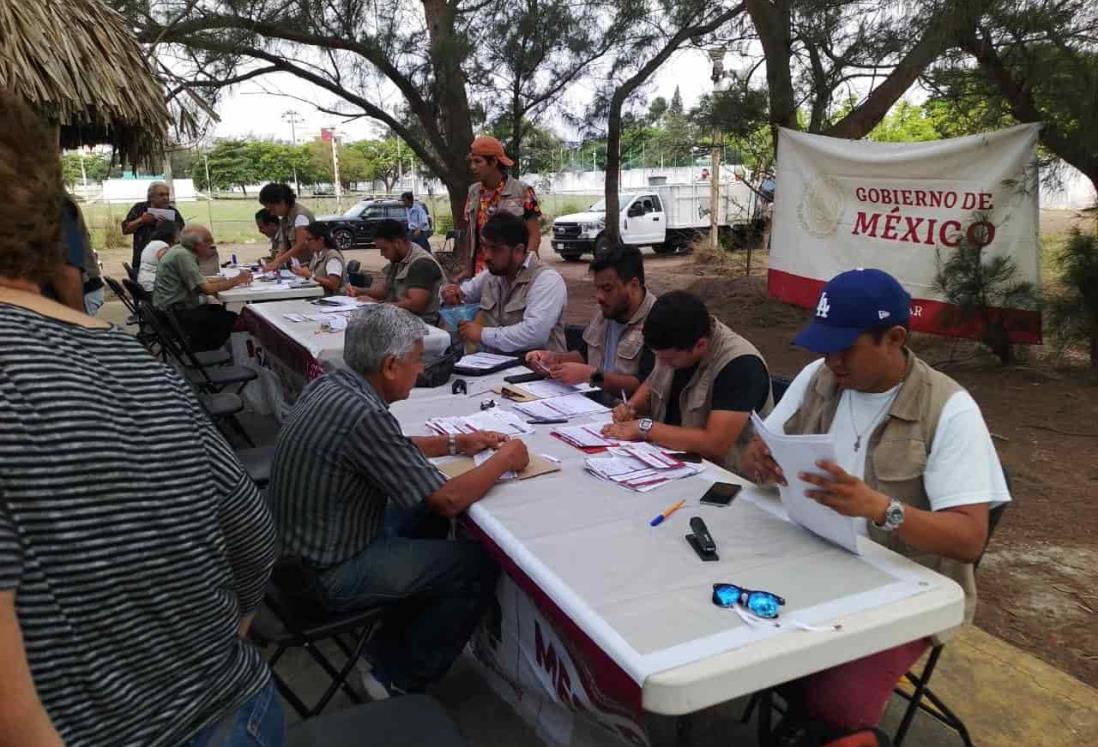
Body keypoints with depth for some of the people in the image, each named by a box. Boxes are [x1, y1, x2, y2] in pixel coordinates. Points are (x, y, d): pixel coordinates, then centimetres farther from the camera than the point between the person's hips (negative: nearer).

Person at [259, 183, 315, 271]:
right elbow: (284, 244, 7)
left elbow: (301, 246, -22)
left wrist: (277, 262, -24)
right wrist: (275, 262, -10)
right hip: (297, 264, 7)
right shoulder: (283, 218, 10)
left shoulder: (300, 215, -16)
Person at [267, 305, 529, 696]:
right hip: (327, 575, -9)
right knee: (478, 566, -3)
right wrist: (505, 458, -9)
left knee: (429, 519, 22)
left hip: (296, 545, 9)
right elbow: (449, 499, -24)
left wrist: (455, 443, 11)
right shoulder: (363, 414, -30)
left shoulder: (329, 385, -2)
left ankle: (389, 651, 27)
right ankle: (400, 681, 13)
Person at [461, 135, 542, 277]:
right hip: (481, 271, 4)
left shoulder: (522, 191, -6)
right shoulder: (473, 192, 8)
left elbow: (534, 235, -6)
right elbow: (469, 234, 13)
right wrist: (468, 270, 8)